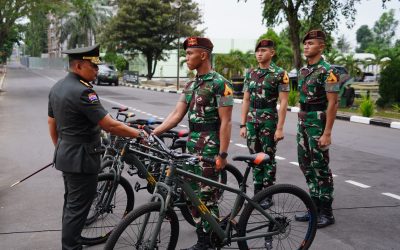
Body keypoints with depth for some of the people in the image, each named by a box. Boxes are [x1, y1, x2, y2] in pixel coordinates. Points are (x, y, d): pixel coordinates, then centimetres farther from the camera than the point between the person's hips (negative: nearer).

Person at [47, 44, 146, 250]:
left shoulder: (57, 87, 7)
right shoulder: (82, 92, -24)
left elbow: (51, 123, 15)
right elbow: (110, 125, -24)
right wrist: (139, 134, -15)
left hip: (65, 154, 10)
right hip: (82, 158, -10)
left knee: (71, 204, 21)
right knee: (78, 208, 0)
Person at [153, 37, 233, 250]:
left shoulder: (220, 84, -11)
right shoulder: (190, 86, 12)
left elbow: (225, 122, -14)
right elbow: (176, 115, 8)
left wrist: (222, 154, -17)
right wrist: (152, 133, -3)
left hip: (210, 147, -8)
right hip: (192, 146, 8)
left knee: (206, 197, -3)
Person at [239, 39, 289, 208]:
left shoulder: (280, 74, -6)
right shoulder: (250, 74, 10)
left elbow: (283, 102, -9)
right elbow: (246, 101, 11)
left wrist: (280, 128, -14)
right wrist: (243, 125, 6)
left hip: (269, 121, -5)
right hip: (252, 121, 5)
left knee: (268, 158, 3)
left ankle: (267, 195, 13)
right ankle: (257, 192, 21)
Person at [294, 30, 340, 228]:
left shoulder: (327, 71, -12)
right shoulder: (303, 70, 12)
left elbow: (332, 103, -16)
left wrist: (327, 132, -20)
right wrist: (300, 123, 15)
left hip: (318, 124, -8)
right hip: (303, 123, 8)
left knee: (320, 168, -2)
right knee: (306, 166, 12)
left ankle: (326, 213, 9)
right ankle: (314, 207, 24)